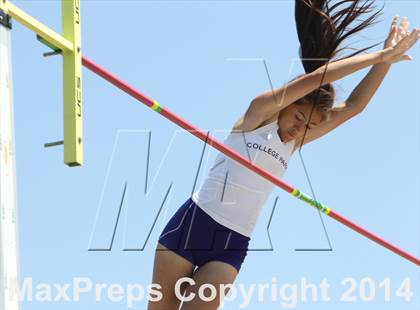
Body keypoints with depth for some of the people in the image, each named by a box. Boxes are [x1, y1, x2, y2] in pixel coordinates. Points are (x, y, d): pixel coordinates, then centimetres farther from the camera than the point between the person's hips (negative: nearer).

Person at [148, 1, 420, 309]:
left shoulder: (294, 144, 12)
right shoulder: (259, 113, -3)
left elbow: (353, 106, 9)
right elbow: (314, 79, -12)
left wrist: (385, 60, 1)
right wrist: (377, 56, -12)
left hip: (232, 246, 4)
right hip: (193, 223, -4)